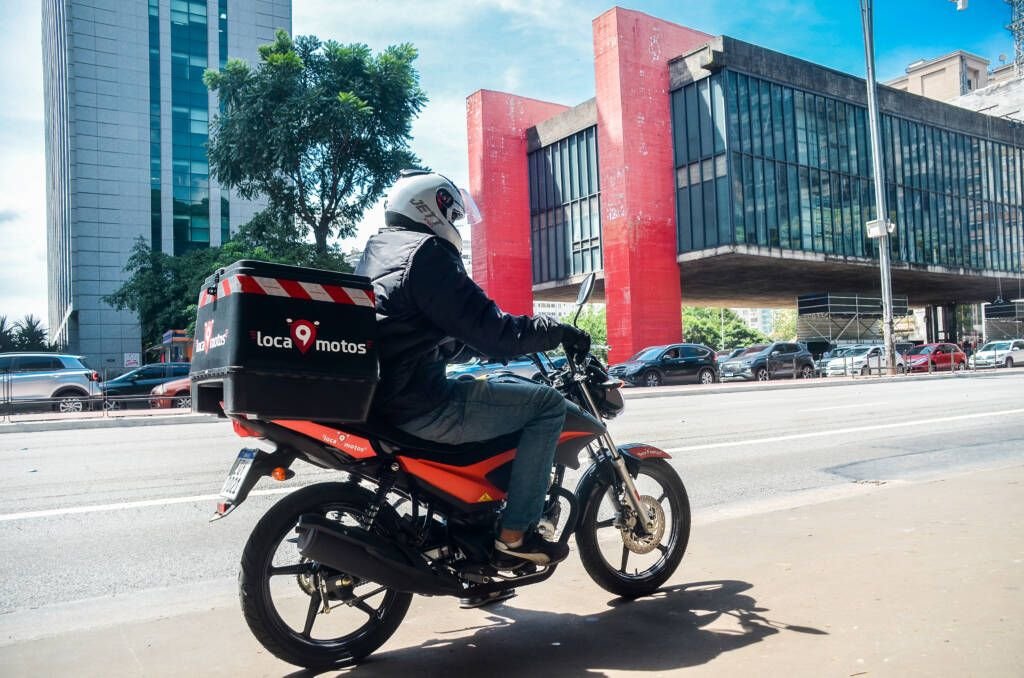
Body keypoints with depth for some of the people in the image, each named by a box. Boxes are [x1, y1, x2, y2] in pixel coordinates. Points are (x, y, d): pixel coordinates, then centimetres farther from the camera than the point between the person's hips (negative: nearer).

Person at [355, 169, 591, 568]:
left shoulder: (376, 249, 18)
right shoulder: (427, 253, -12)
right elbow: (488, 330, -18)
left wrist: (505, 336, 30)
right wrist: (557, 331, -4)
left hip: (376, 397, 10)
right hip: (419, 404, -10)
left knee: (480, 389, 32)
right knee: (548, 404, -3)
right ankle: (514, 534, -2)